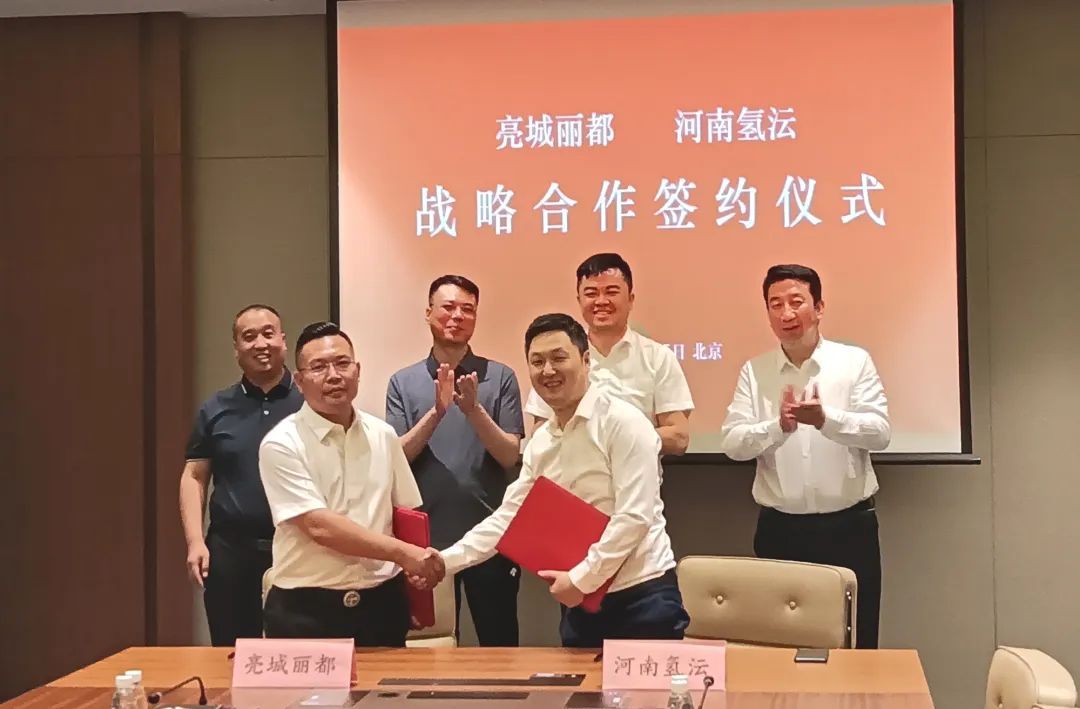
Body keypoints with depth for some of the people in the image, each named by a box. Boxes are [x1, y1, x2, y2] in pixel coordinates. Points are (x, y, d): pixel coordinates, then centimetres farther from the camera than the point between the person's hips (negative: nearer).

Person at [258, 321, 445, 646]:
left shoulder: (383, 435, 7)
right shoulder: (281, 444, -9)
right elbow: (319, 526, -18)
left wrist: (420, 572, 3)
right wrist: (402, 552, -20)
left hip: (381, 604, 4)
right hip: (306, 611, -4)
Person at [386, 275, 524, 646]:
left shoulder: (500, 377, 1)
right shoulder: (403, 382, 4)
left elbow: (510, 456, -6)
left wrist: (473, 409, -21)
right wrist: (436, 412, -19)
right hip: (426, 534, 1)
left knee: (500, 644, 7)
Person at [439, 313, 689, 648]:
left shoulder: (623, 422, -11)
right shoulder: (539, 442, 10)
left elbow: (635, 517, -17)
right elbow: (508, 517, 12)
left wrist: (580, 578, -17)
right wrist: (444, 560, 3)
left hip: (642, 595, -7)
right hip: (581, 601, 7)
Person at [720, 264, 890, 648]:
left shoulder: (855, 361, 1)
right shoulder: (754, 372, 5)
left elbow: (879, 432, -10)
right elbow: (731, 442, -4)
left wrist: (825, 419, -28)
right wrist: (779, 426, -23)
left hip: (848, 526, -1)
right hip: (780, 529, 1)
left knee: (854, 642, 6)